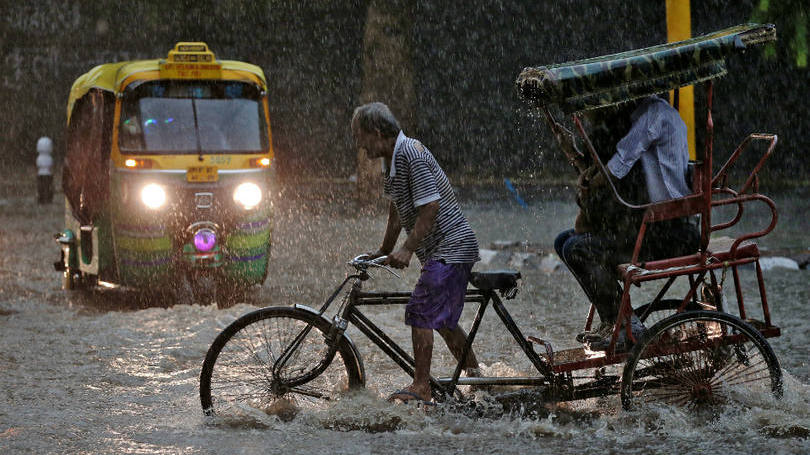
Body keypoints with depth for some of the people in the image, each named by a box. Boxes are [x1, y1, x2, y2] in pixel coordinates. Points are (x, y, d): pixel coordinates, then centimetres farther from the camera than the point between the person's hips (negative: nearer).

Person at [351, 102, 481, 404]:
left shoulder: (411, 154, -19)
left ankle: (420, 388, -13)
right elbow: (397, 210, 23)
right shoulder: (393, 159, 12)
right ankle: (475, 376, 30)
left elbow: (430, 208, -24)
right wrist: (383, 252, 25)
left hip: (451, 247, -11)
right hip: (450, 249, 11)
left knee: (420, 313, -15)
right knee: (442, 319, 18)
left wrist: (406, 249, -25)